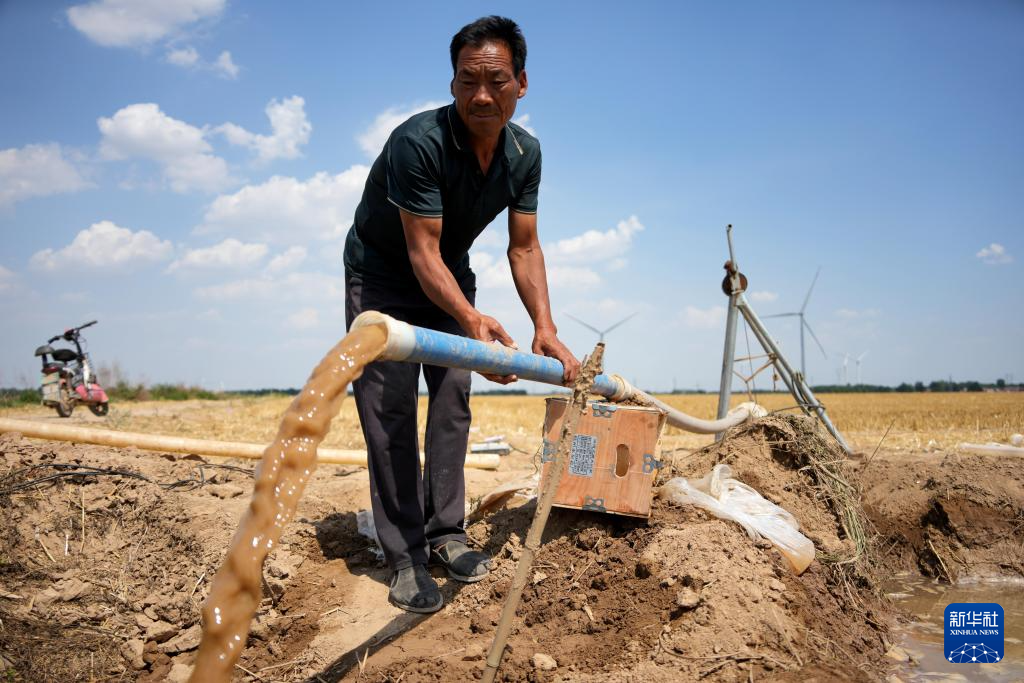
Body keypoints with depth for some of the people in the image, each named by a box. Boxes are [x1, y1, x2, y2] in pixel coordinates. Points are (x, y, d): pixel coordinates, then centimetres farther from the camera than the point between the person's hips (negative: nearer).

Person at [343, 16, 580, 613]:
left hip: (450, 277, 6)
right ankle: (406, 557, -4)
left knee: (452, 401, 2)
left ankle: (445, 533, 13)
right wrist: (471, 319, -50)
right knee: (390, 411, -10)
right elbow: (422, 251, -34)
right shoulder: (419, 142, -32)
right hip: (382, 276, -5)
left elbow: (524, 247, -7)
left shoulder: (525, 152, -12)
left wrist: (546, 329, -19)